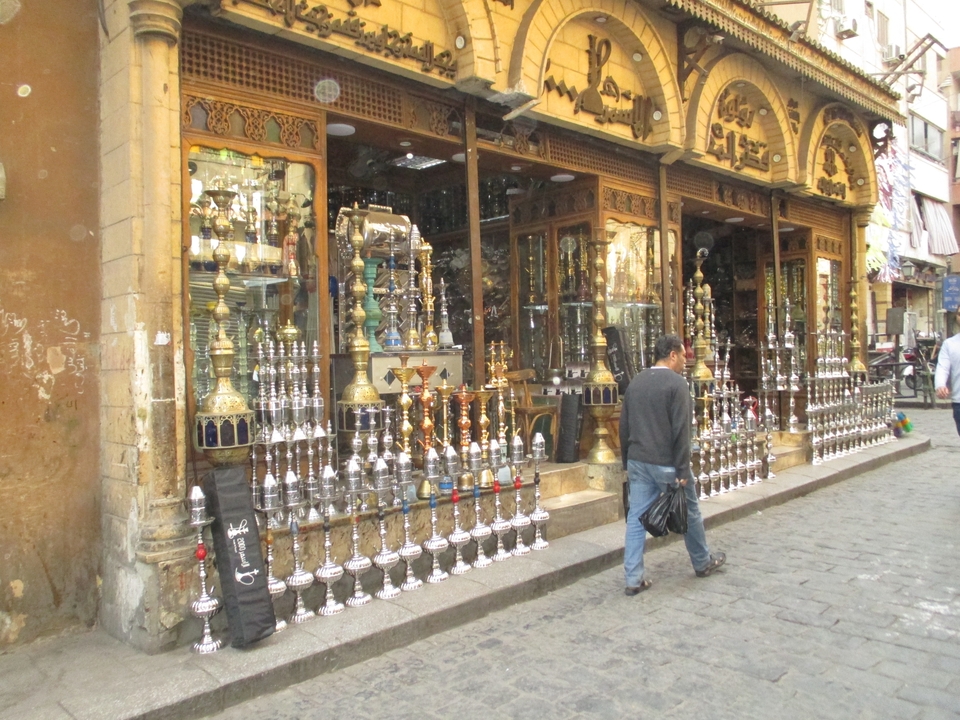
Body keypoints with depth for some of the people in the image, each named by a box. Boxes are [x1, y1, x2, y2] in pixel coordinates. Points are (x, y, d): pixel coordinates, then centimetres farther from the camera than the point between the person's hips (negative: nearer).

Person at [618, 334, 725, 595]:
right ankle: (702, 563, 34)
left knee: (636, 518, 6)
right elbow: (681, 430, -17)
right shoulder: (676, 383, -12)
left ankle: (633, 579, 7)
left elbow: (624, 427, 12)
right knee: (689, 514, 15)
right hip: (666, 463, -6)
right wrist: (683, 470, -13)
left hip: (638, 462, 6)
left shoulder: (635, 382, 9)